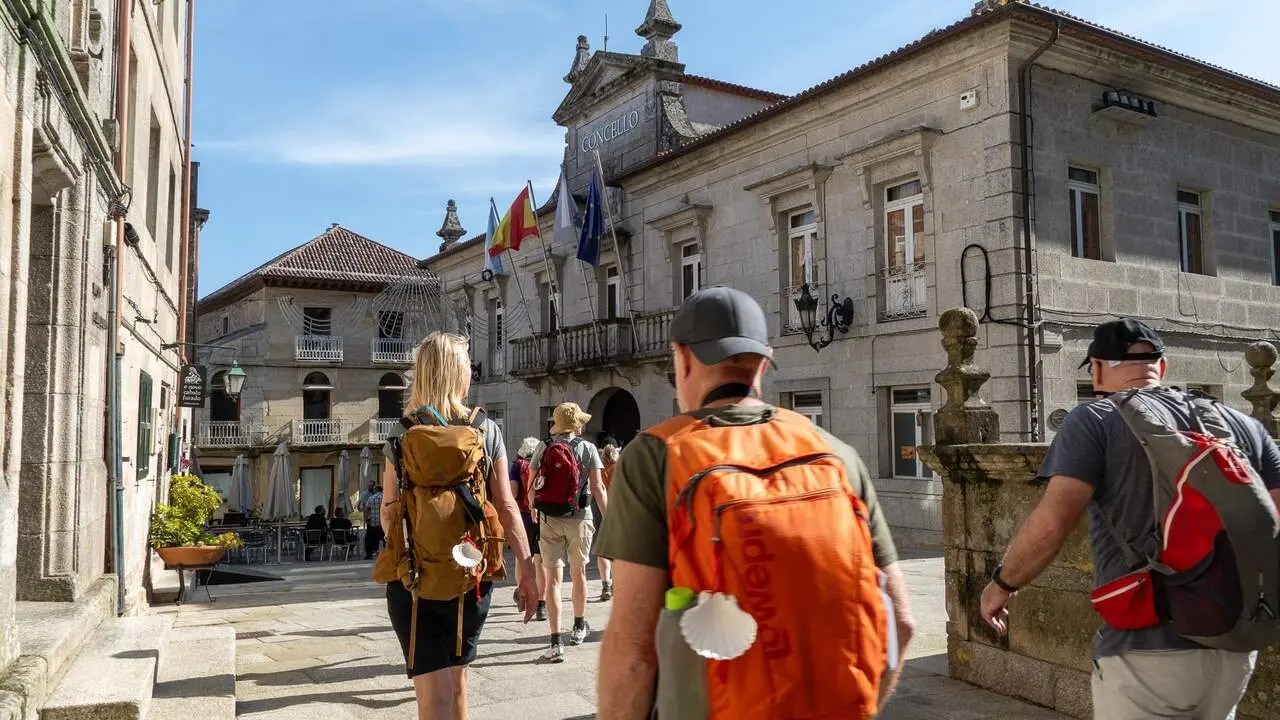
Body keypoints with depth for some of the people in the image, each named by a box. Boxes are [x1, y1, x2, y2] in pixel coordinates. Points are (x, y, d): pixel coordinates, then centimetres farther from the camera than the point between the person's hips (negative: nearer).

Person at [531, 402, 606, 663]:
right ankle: (579, 627, 36)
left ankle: (556, 642, -7)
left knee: (554, 578, 0)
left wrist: (534, 509, 23)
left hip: (549, 518, 1)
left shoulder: (543, 448, 2)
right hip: (579, 517, 0)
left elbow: (532, 486, 4)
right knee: (578, 572, 18)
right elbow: (598, 488, -8)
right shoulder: (587, 448, -2)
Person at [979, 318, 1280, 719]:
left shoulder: (1095, 420, -6)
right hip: (1235, 645, 6)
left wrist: (1003, 583, -1)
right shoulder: (1241, 424, 9)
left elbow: (1052, 524, -17)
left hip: (1147, 647, -6)